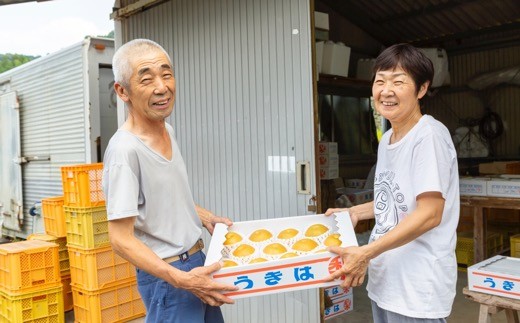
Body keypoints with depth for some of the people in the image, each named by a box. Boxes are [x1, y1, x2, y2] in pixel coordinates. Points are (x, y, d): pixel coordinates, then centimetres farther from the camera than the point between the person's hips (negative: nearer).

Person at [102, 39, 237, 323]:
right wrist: (181, 280, -27)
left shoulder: (167, 130, 3)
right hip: (167, 275, -8)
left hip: (198, 261, 8)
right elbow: (121, 239, -22)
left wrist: (207, 217, 9)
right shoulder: (125, 149, -23)